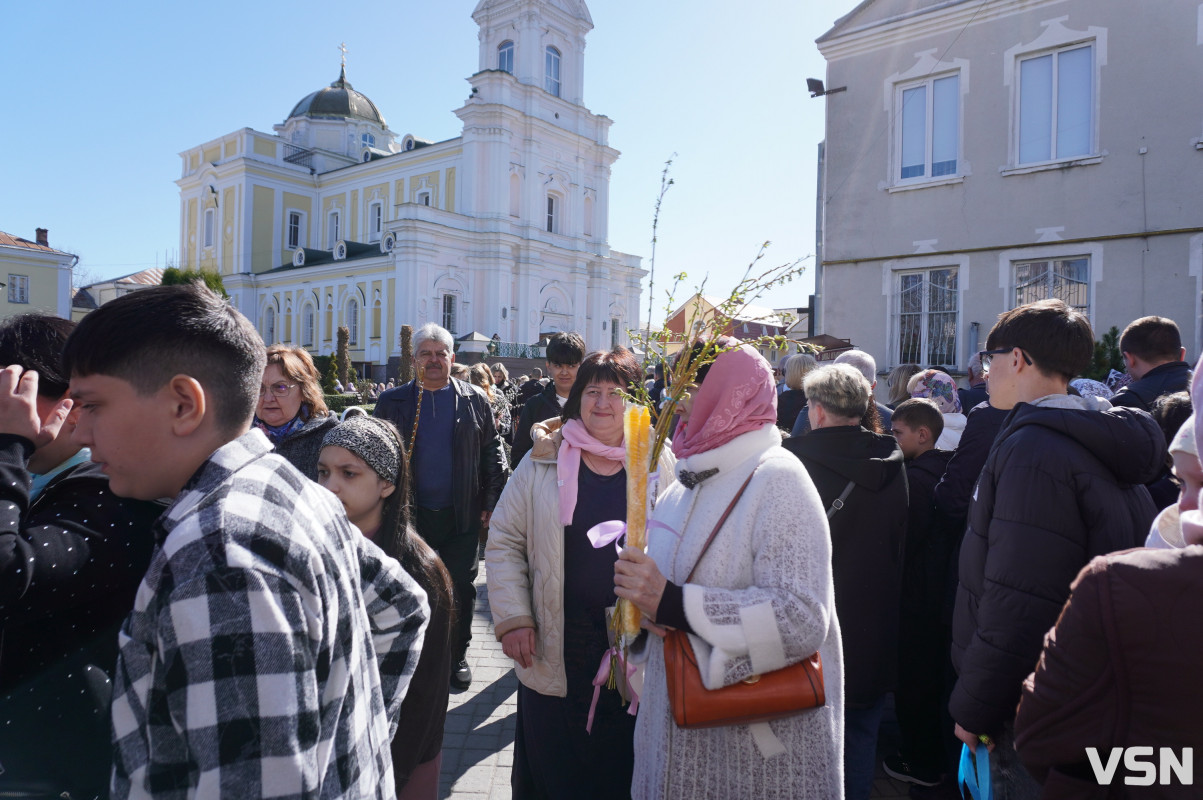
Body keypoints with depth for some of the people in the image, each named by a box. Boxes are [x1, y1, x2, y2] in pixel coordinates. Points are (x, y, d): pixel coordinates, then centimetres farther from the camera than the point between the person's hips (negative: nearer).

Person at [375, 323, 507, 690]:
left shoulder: (475, 401, 2)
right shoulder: (392, 402, 3)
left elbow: (493, 452, 2)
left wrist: (491, 502, -3)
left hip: (462, 515, 0)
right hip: (411, 515, 0)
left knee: (461, 588, 10)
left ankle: (457, 655, 28)